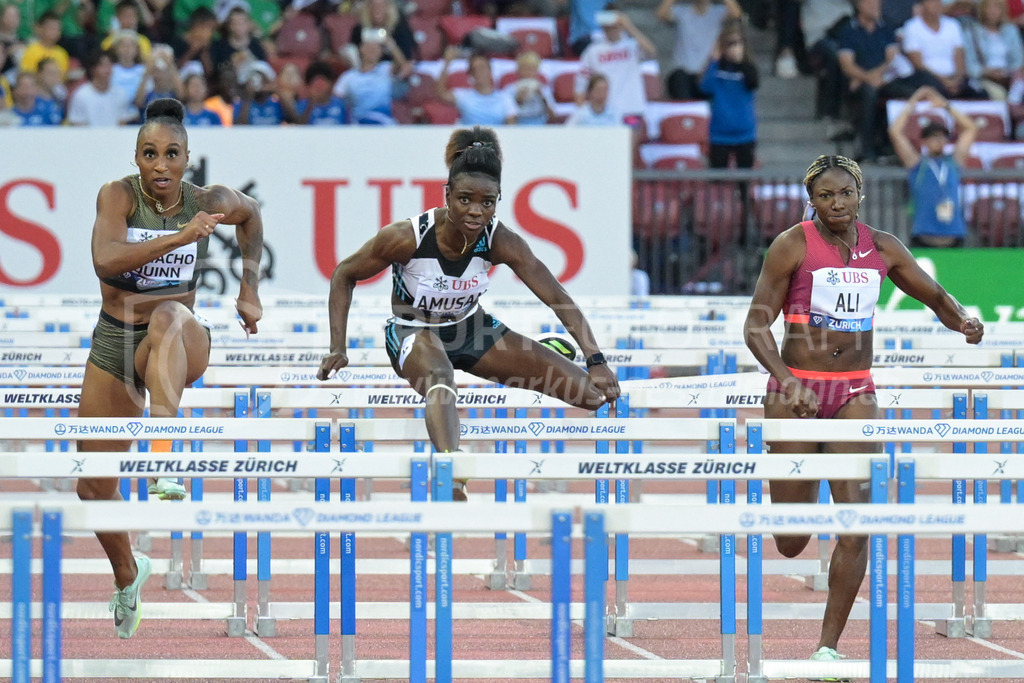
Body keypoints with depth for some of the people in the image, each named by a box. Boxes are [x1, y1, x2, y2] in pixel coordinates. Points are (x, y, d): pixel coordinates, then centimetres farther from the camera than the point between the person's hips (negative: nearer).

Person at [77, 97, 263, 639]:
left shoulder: (210, 202, -6)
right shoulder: (118, 196, -12)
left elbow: (250, 214, 19)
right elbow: (106, 259, -31)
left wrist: (250, 289, 13)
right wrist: (180, 237, -39)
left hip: (182, 345, -2)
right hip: (114, 346, 2)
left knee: (168, 315, -40)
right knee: (94, 488, 8)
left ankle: (163, 454, -56)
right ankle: (127, 574, 40)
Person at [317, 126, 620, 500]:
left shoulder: (501, 242, -21)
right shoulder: (407, 237, -27)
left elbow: (559, 299, -20)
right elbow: (344, 275, -12)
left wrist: (596, 362, -30)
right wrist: (338, 349, -17)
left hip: (470, 328, 4)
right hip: (414, 332, -4)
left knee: (592, 391, -6)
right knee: (440, 384, -44)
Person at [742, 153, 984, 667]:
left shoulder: (883, 249, 3)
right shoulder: (792, 246, -8)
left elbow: (934, 296, 15)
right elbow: (756, 326, -9)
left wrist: (961, 321, -9)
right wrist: (788, 381, -25)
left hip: (855, 392, 3)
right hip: (797, 389, -3)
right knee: (792, 542, 3)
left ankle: (829, 646, -3)